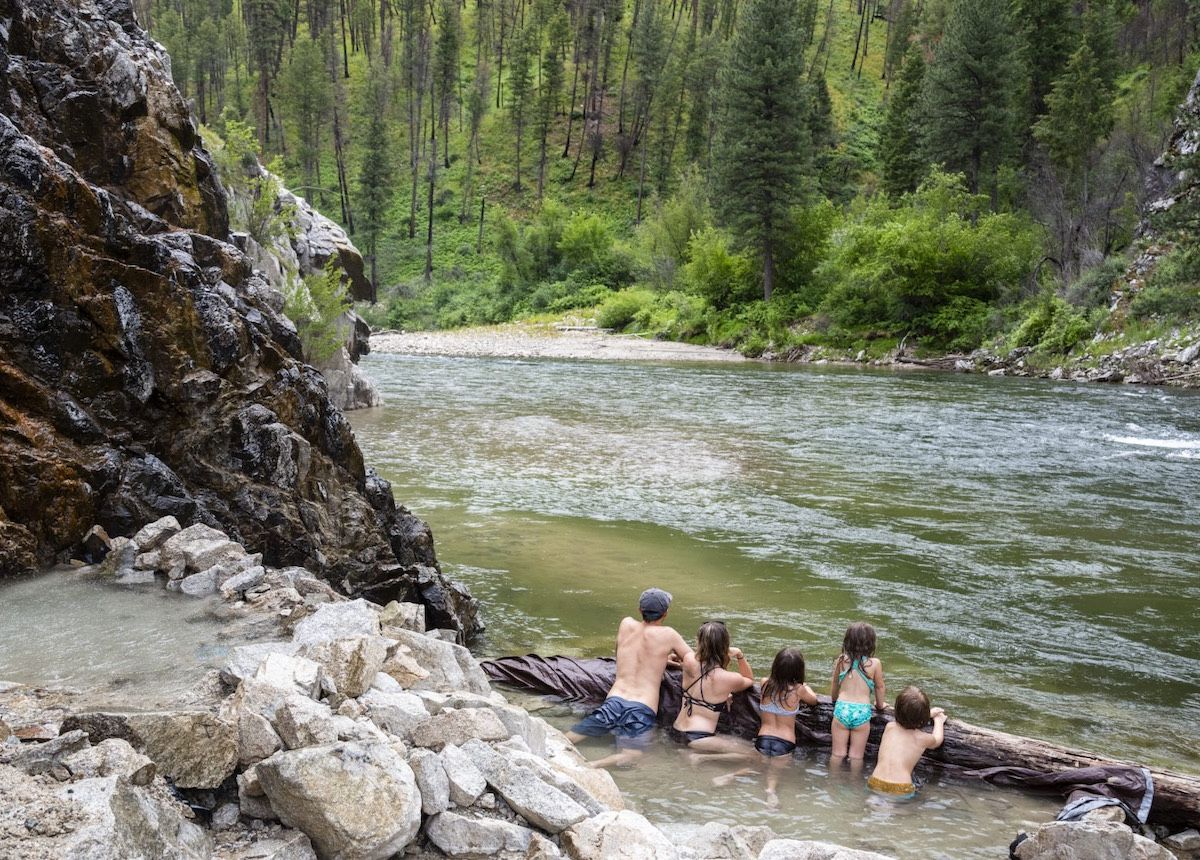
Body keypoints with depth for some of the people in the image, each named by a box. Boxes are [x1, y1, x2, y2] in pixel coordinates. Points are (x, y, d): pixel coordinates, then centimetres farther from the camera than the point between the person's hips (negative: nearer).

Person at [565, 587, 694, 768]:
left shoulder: (626, 624, 16)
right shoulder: (668, 634, 5)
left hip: (614, 701, 4)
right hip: (642, 708, -3)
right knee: (630, 757, -22)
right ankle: (590, 767, -45)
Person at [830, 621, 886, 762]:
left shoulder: (841, 660, 1)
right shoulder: (875, 663, -6)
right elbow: (879, 687, 8)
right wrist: (880, 704, 28)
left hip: (841, 709, 1)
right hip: (862, 712, -1)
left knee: (838, 754, 12)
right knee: (856, 756, 11)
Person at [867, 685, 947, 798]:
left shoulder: (889, 727, 8)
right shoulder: (923, 738, 0)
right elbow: (937, 741, 27)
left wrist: (928, 714, 44)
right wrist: (938, 721, 43)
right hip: (901, 791, -3)